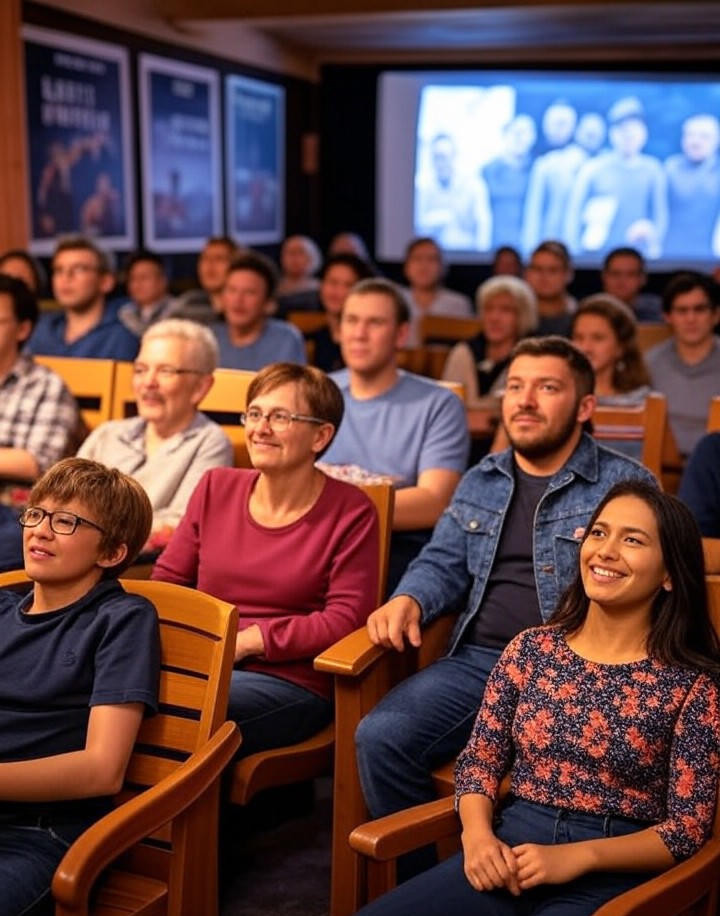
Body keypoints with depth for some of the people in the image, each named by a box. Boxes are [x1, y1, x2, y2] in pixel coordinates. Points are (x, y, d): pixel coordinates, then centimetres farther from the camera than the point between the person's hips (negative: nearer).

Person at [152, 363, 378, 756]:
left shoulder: (350, 512, 1)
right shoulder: (216, 487, 14)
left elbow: (345, 618, -7)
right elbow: (167, 580, 15)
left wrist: (249, 640, -13)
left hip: (290, 681, -4)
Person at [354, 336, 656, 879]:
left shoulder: (627, 485, 3)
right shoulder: (481, 482, 19)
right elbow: (444, 565, 22)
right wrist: (408, 601, -2)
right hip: (478, 660, 5)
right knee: (380, 737, -18)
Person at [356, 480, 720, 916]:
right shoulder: (532, 648, 8)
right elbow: (479, 761, 10)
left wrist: (576, 857, -17)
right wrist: (478, 834, -10)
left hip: (612, 876, -3)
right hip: (507, 851, 3)